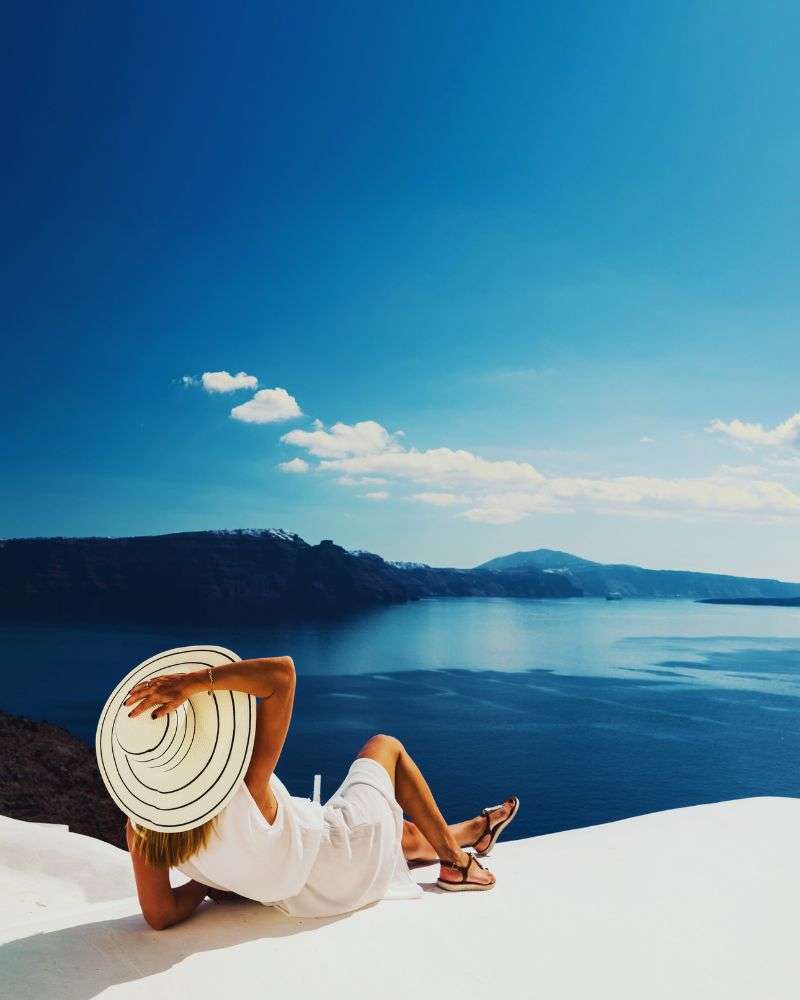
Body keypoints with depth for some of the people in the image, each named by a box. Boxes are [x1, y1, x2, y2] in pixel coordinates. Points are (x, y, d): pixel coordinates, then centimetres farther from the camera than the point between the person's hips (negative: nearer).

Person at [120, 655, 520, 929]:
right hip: (344, 858, -6)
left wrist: (207, 883, -1)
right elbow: (281, 672, -49)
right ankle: (457, 863, 29)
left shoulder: (141, 826, -23)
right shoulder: (243, 790, -41)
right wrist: (191, 682, -53)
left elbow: (160, 915, -14)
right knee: (385, 746, 17)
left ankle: (474, 832, 59)